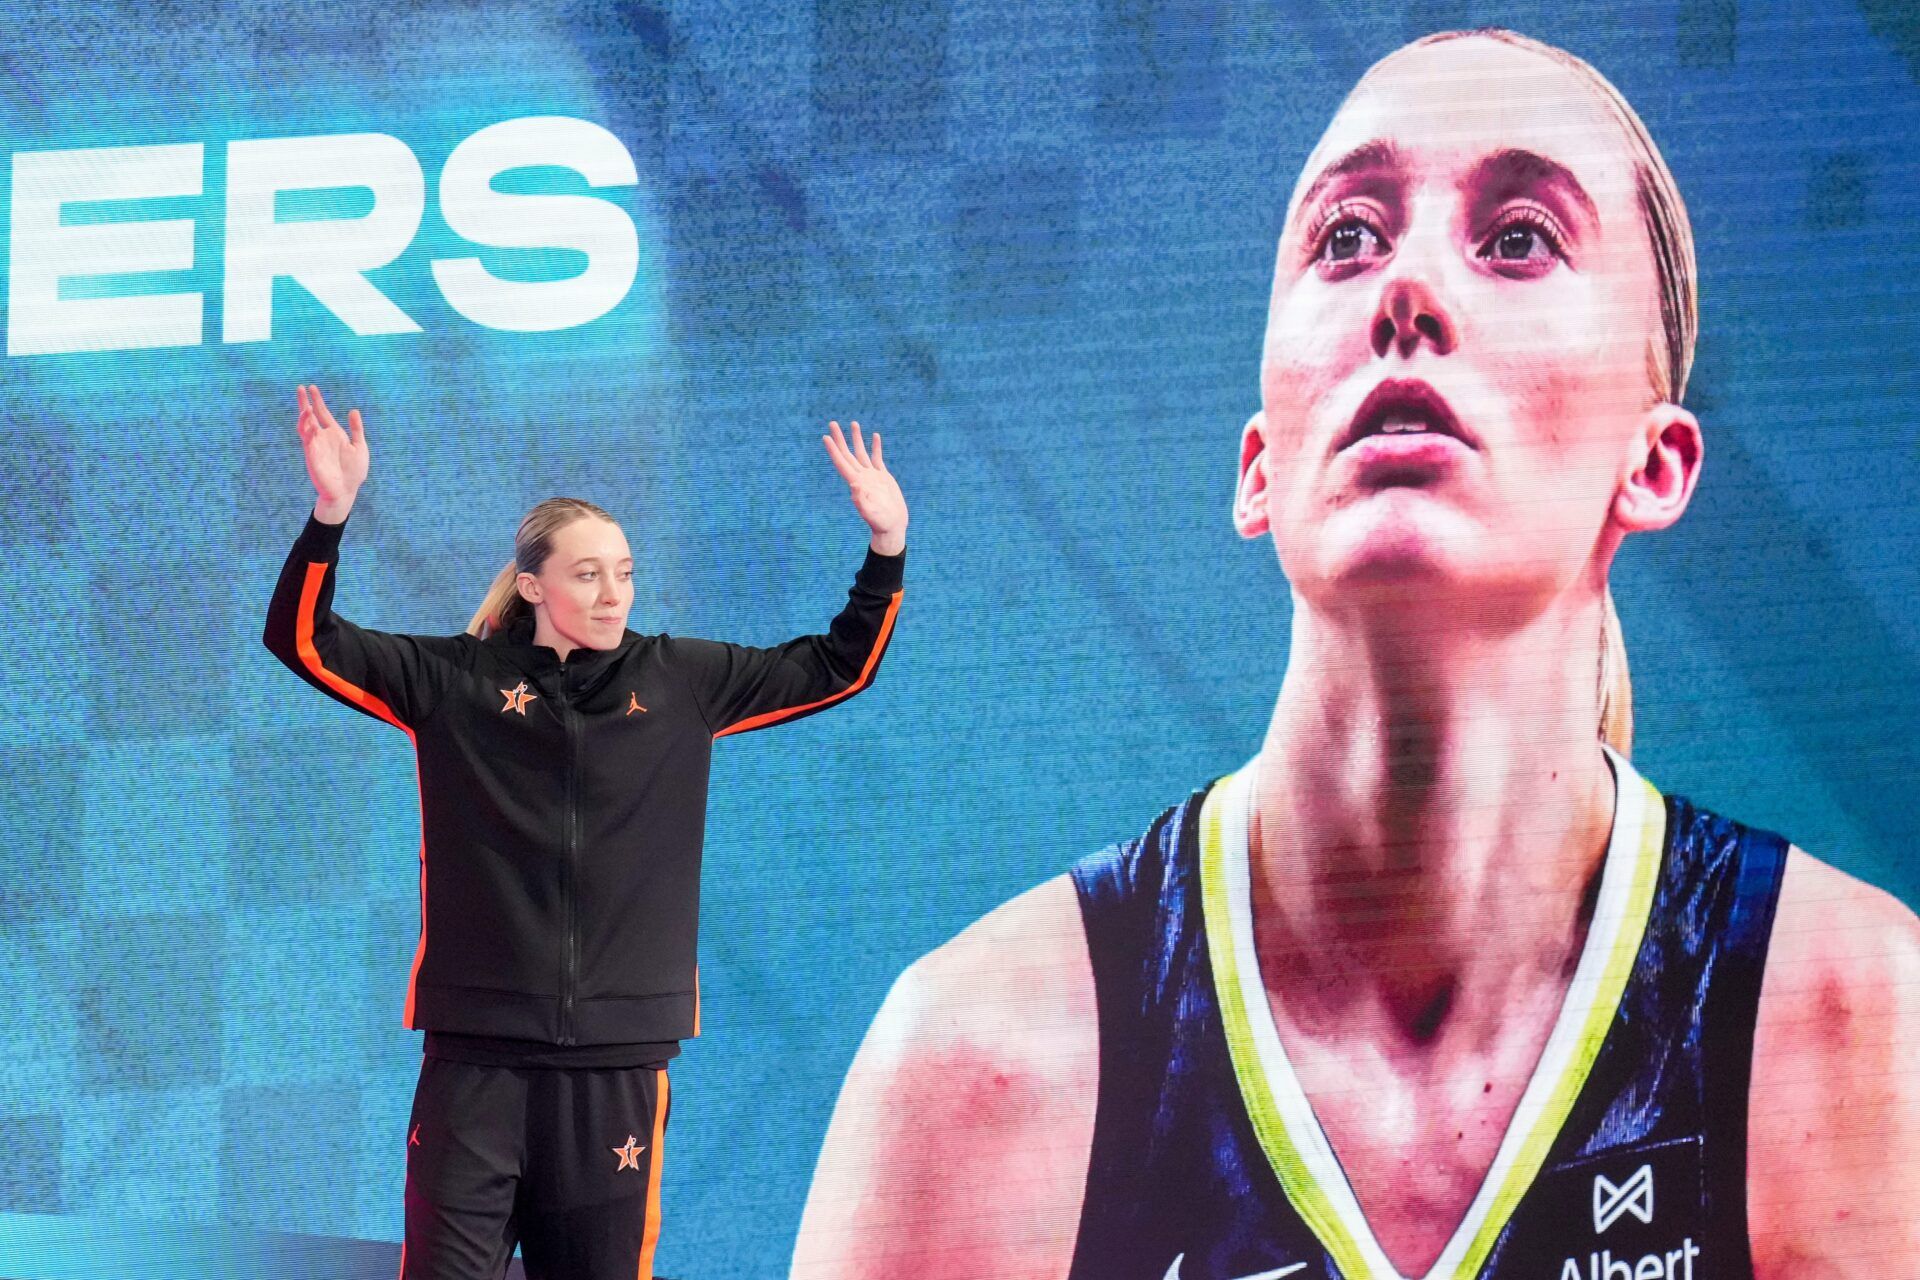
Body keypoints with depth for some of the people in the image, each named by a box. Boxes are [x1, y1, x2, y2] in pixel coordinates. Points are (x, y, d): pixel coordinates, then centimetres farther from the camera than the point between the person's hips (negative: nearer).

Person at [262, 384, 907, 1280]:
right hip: (478, 1050, -2)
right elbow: (305, 641, -2)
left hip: (618, 1054, 2)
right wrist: (330, 514, -16)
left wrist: (886, 550, 5)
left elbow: (836, 667, 18)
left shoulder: (680, 683, 10)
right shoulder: (455, 682, 4)